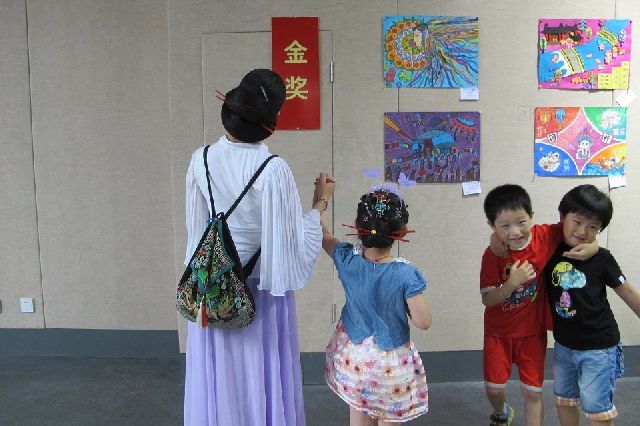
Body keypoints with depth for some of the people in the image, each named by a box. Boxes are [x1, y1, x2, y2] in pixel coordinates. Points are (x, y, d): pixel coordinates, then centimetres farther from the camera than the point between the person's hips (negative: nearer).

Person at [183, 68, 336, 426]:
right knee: (261, 381, 13)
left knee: (220, 381, 19)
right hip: (260, 292, -4)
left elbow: (197, 230, 3)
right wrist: (321, 202, -4)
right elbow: (296, 244, -17)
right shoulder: (274, 170, -22)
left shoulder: (201, 160, -7)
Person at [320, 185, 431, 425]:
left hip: (352, 356, 3)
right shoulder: (405, 274, -23)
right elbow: (423, 322, -18)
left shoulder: (347, 260, -14)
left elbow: (322, 235, 5)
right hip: (391, 363, -3)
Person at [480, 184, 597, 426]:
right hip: (499, 332, 0)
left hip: (533, 331, 1)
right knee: (493, 387, 9)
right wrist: (512, 283, -34)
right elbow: (487, 300, -19)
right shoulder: (493, 255, -20)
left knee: (532, 392, 8)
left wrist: (592, 245, -19)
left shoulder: (546, 236, -17)